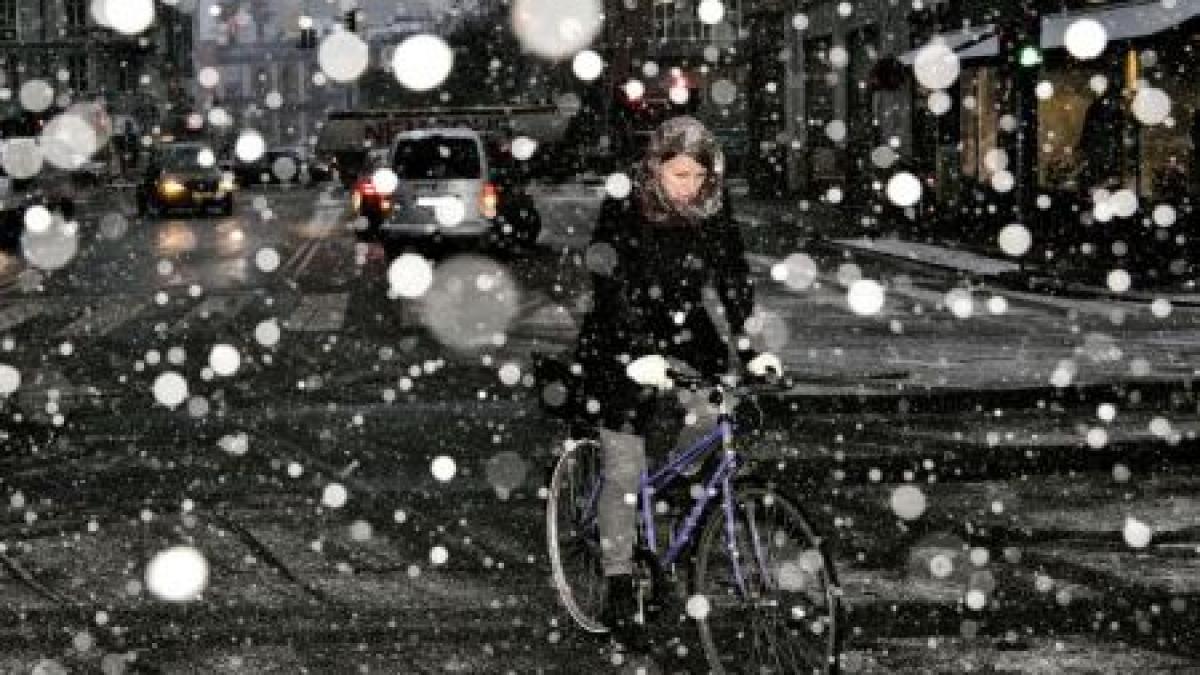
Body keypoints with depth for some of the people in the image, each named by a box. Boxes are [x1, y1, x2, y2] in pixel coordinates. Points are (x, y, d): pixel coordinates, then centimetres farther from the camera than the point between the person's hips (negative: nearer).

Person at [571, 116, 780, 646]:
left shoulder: (714, 213, -5)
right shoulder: (622, 212, -17)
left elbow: (734, 282, -7)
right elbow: (614, 289, -26)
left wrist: (750, 349, -19)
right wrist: (640, 354, -38)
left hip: (684, 335, 4)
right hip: (621, 348, -4)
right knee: (624, 471, -5)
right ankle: (619, 584, 5)